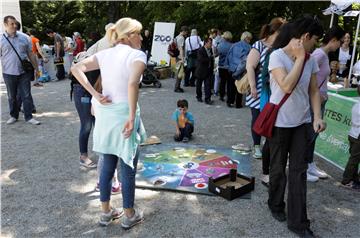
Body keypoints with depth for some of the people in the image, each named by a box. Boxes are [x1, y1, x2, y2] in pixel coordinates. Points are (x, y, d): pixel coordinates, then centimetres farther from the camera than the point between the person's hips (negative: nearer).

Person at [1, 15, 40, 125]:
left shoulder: (23, 37, 4)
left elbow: (30, 54, 10)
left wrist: (36, 68, 9)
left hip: (24, 72, 1)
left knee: (26, 96, 2)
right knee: (12, 96, 12)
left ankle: (28, 117, 9)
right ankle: (13, 116, 26)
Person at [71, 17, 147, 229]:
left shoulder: (105, 54, 8)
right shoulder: (137, 55, -10)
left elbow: (76, 68, 0)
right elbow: (133, 83, -29)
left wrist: (95, 95, -4)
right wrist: (132, 117, -24)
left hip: (105, 114, 6)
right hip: (124, 114, -6)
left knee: (108, 164, 19)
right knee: (128, 167, 9)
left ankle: (106, 212, 32)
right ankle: (129, 215, 25)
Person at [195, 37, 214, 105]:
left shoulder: (210, 50, 7)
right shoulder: (200, 50, -12)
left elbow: (211, 61, 13)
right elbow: (201, 60, -24)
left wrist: (212, 70, 9)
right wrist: (210, 58, -21)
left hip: (208, 71, 4)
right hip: (201, 71, -4)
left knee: (208, 85, -4)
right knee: (199, 85, 11)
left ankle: (207, 99, -4)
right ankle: (199, 97, 29)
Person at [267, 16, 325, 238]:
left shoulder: (310, 60, 3)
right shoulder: (277, 56, -14)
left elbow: (314, 91, 5)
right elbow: (287, 86, -27)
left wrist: (317, 117, -9)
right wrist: (300, 58, -20)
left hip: (302, 122, 5)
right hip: (280, 122, -5)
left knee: (299, 171, 5)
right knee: (278, 168, 12)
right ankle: (276, 205, 36)